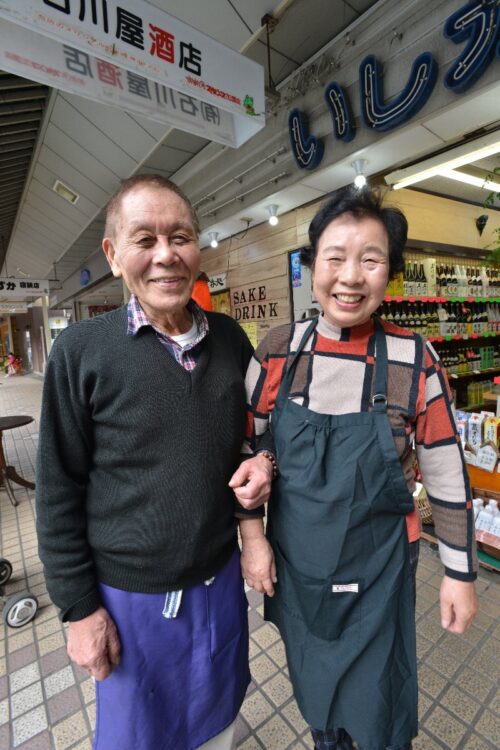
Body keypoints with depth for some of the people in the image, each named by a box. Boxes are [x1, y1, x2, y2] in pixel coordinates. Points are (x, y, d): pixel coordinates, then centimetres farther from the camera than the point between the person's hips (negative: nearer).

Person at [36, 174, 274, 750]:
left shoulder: (231, 339, -5)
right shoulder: (82, 351, -15)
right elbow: (60, 490, -9)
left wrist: (264, 462, -12)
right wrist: (78, 606, -6)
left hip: (222, 579, 3)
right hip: (131, 595, -2)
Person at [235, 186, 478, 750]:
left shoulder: (414, 360, -15)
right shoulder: (276, 351, -11)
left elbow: (447, 475, -6)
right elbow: (246, 450, -2)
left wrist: (460, 572, 1)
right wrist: (252, 536, -4)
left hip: (378, 570, -2)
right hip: (293, 562, 3)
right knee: (312, 687, 29)